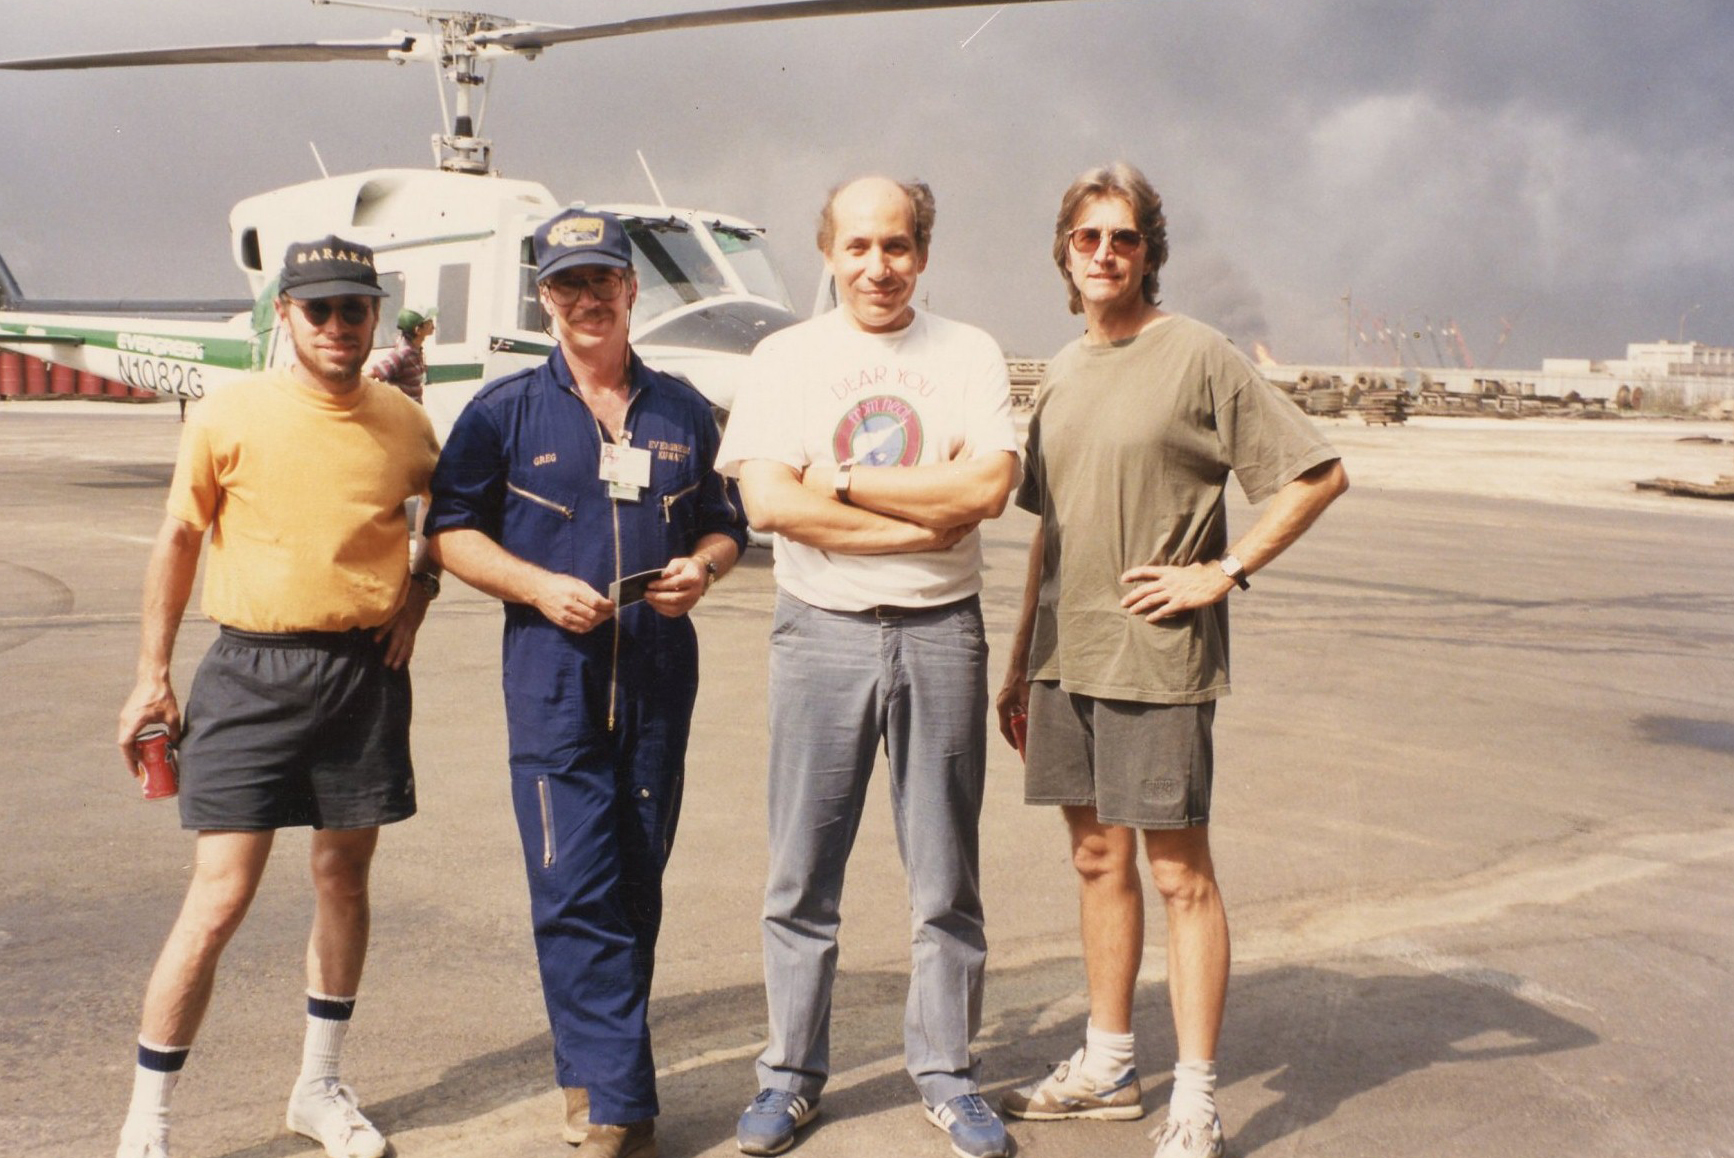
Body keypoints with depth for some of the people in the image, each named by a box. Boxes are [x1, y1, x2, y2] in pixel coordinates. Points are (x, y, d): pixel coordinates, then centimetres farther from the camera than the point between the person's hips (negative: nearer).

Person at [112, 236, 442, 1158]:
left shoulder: (403, 424, 4)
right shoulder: (229, 416, -4)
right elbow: (179, 540, 3)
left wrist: (419, 590, 6)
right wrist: (152, 675, 3)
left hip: (366, 671, 3)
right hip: (252, 670, -3)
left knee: (344, 874, 12)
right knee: (220, 898, -6)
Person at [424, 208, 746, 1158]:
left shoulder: (683, 411, 12)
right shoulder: (505, 411, 3)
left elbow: (724, 525, 17)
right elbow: (451, 530, 3)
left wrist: (702, 567, -6)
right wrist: (541, 587, -12)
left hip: (660, 673, 3)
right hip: (553, 676, -3)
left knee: (636, 882, 9)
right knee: (575, 888, -9)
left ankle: (591, 1069, 24)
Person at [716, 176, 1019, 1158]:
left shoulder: (970, 355, 4)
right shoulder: (787, 357, 4)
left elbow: (987, 486, -11)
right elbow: (768, 501, -10)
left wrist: (842, 482, -11)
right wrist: (926, 521, -13)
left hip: (941, 632, 0)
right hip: (822, 632, 0)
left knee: (947, 878, 9)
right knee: (802, 876, 6)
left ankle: (947, 1075, 23)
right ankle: (793, 1076, 21)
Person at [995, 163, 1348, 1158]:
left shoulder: (1197, 354, -7)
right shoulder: (1062, 372, 13)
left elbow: (1319, 473, -9)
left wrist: (1223, 572, -12)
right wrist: (1021, 663, 17)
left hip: (1158, 655, -6)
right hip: (1067, 654, 7)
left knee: (1179, 870, -1)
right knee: (1098, 860, 14)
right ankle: (1109, 1067, 27)